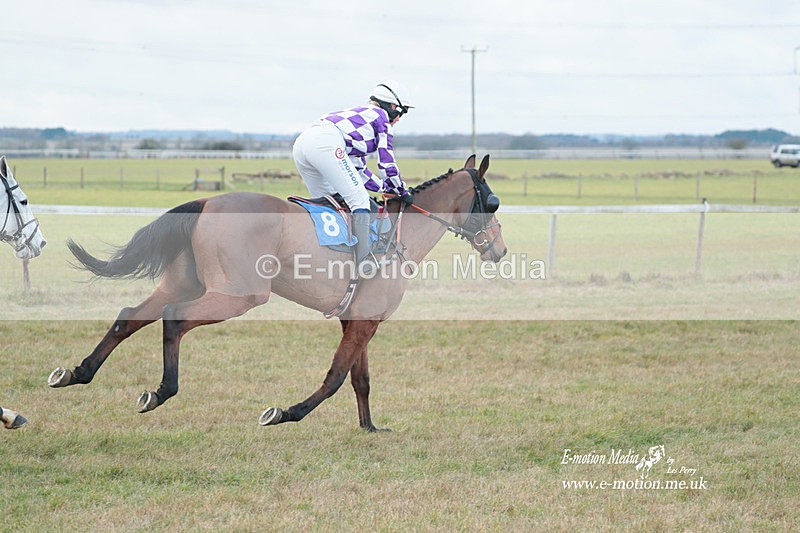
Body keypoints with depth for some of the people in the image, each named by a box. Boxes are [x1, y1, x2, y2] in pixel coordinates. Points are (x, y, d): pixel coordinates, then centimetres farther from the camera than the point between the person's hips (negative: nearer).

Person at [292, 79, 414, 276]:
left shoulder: (361, 114, 38)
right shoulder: (381, 117, 14)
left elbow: (359, 170, 39)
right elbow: (387, 163, 11)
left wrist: (387, 188, 39)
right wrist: (402, 191, 23)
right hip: (326, 143, -9)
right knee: (359, 200, -7)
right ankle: (364, 259, -14)